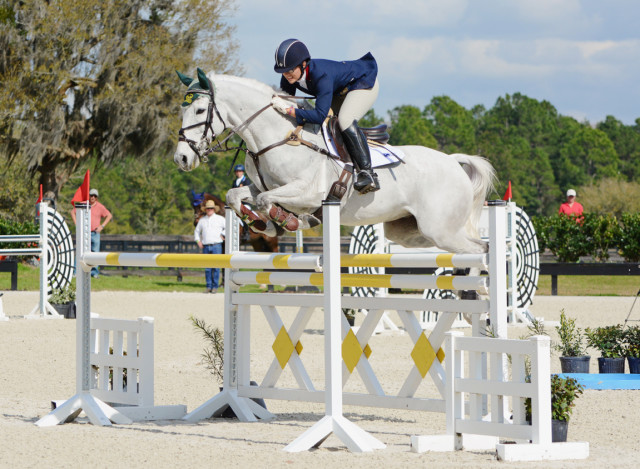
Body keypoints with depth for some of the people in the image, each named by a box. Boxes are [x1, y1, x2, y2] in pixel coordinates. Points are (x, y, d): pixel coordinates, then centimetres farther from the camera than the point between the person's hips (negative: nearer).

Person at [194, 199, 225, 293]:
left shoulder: (220, 219, 6)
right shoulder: (202, 220, 14)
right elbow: (197, 231, 24)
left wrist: (223, 234, -5)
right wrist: (198, 240, 10)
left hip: (216, 246, -3)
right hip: (205, 246, 3)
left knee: (216, 267, -6)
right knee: (207, 267, 2)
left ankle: (215, 286, -1)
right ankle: (209, 286, 7)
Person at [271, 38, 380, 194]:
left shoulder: (321, 75, -42)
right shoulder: (289, 78, -19)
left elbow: (320, 115, -47)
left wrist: (289, 110, -49)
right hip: (340, 91, 9)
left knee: (345, 120, -31)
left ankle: (367, 173, -31)